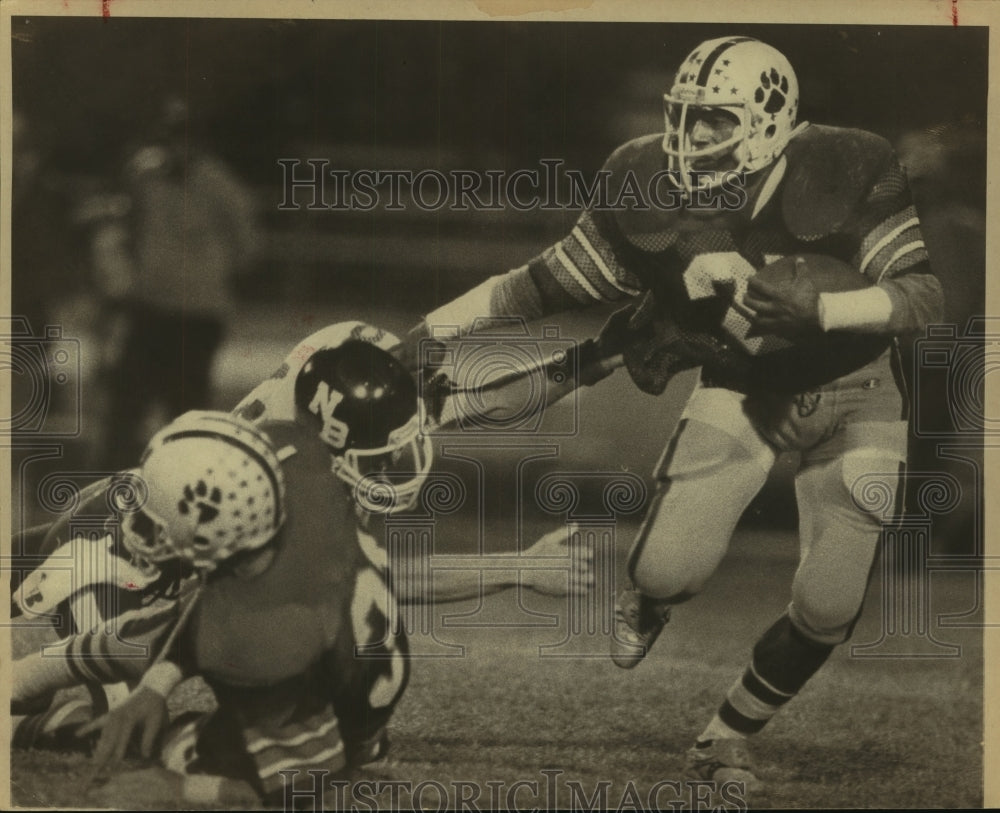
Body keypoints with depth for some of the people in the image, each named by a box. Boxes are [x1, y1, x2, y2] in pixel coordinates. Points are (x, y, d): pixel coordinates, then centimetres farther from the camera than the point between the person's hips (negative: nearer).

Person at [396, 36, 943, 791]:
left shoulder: (844, 175, -25)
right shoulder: (653, 190, -18)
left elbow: (923, 295, -25)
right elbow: (552, 281, -8)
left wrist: (818, 307, -41)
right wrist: (437, 328, -13)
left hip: (854, 394, -1)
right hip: (743, 386, 1)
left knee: (830, 605, -6)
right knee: (672, 569, -18)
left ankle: (727, 737, 20)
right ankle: (646, 598, 23)